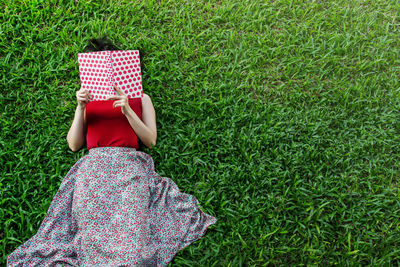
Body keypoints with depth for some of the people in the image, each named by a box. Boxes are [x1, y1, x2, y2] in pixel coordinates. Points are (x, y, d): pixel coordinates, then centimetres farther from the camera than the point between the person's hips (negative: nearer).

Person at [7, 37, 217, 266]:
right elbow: (74, 144, 16)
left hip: (129, 166, -2)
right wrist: (80, 109, 3)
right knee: (94, 236, -16)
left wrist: (127, 110, -4)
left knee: (132, 245, -21)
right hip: (92, 167, 2)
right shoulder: (89, 99, 26)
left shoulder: (140, 98, 21)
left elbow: (150, 140, 8)